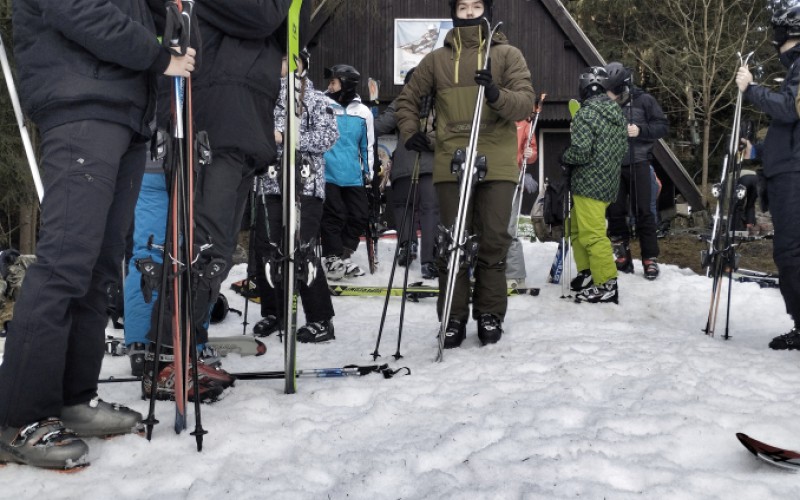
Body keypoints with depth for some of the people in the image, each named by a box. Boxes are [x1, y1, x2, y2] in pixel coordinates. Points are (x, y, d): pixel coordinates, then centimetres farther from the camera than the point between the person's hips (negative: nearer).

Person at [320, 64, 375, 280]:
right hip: (327, 174, -3)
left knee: (359, 216, 5)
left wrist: (369, 174, 13)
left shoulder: (363, 112, 6)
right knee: (333, 216, -6)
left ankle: (344, 256, 20)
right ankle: (333, 259, 6)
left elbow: (368, 146, 14)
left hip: (354, 176, 4)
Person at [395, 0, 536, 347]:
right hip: (450, 163, 1)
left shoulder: (507, 54, 8)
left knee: (493, 240, 1)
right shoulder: (436, 60, 13)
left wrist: (497, 95, -20)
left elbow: (526, 103, -1)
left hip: (496, 163, -1)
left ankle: (490, 313, 14)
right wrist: (409, 132, 10)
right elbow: (408, 99, 25)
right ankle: (453, 317, 10)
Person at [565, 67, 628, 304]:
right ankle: (587, 274, 23)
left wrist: (564, 157, -2)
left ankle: (606, 285, -4)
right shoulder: (617, 114, 13)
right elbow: (623, 148, 17)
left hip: (588, 184, -9)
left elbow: (580, 151, -21)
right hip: (609, 183, 9)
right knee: (577, 229, 19)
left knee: (592, 235, -6)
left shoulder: (586, 113, -14)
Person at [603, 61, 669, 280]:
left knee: (643, 212, 0)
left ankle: (650, 259, 8)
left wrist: (641, 130, -18)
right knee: (615, 212, 6)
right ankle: (622, 257, 18)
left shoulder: (644, 100, -6)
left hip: (638, 164, -3)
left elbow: (663, 126, -3)